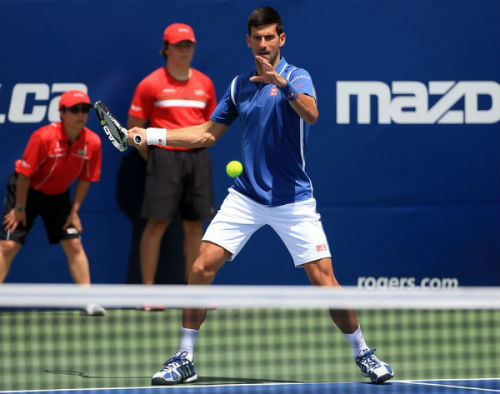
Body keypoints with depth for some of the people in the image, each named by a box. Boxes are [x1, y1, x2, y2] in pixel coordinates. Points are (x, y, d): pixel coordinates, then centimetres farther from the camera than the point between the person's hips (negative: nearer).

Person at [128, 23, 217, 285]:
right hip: (164, 157, -4)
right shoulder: (151, 84, -2)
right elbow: (134, 128, 1)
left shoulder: (204, 83, 11)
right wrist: (152, 157, -3)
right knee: (158, 223, -7)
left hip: (197, 157, 4)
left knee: (194, 225, 5)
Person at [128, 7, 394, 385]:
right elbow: (208, 133, 18)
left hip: (292, 198, -4)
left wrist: (281, 82, -43)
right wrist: (151, 135, 12)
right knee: (202, 267, -8)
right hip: (246, 195, 4)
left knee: (323, 279, -8)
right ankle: (184, 359, 2)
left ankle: (363, 353, 11)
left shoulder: (297, 78, -6)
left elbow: (311, 114, -28)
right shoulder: (239, 85, 9)